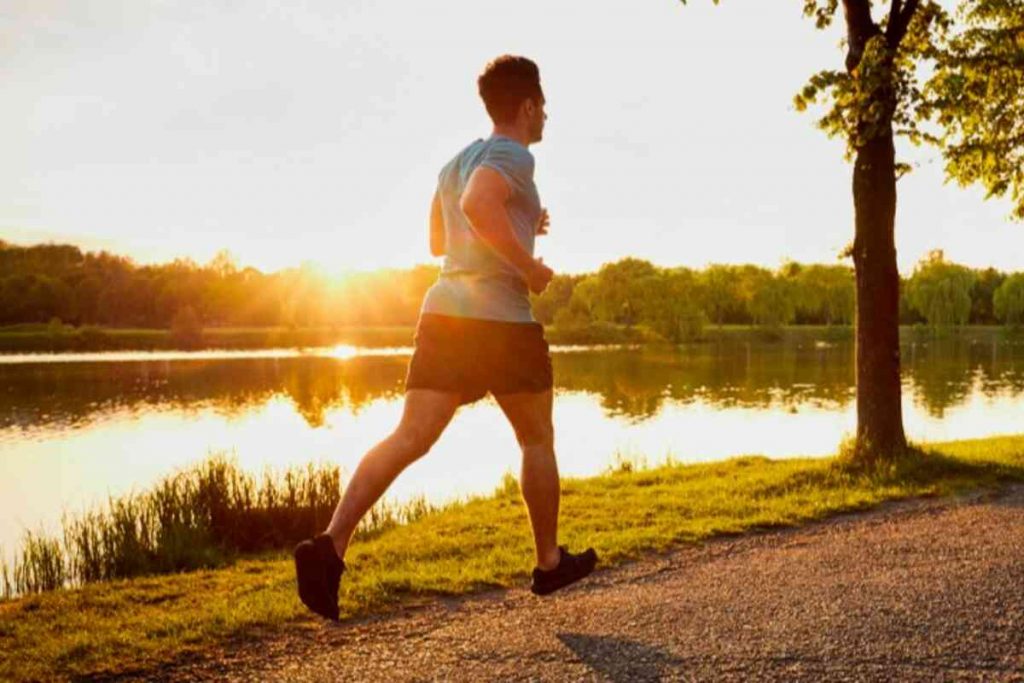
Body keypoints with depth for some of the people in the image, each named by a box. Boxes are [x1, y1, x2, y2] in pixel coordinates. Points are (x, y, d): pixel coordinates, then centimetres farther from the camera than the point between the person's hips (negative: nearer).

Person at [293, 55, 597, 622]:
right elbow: (478, 205, -26)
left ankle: (332, 542, -21)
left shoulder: (456, 162, 20)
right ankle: (549, 562, 24)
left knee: (410, 438, -4)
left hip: (443, 310, 7)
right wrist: (529, 265, -17)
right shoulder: (513, 156, -5)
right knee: (537, 439, 12)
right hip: (500, 319, -6)